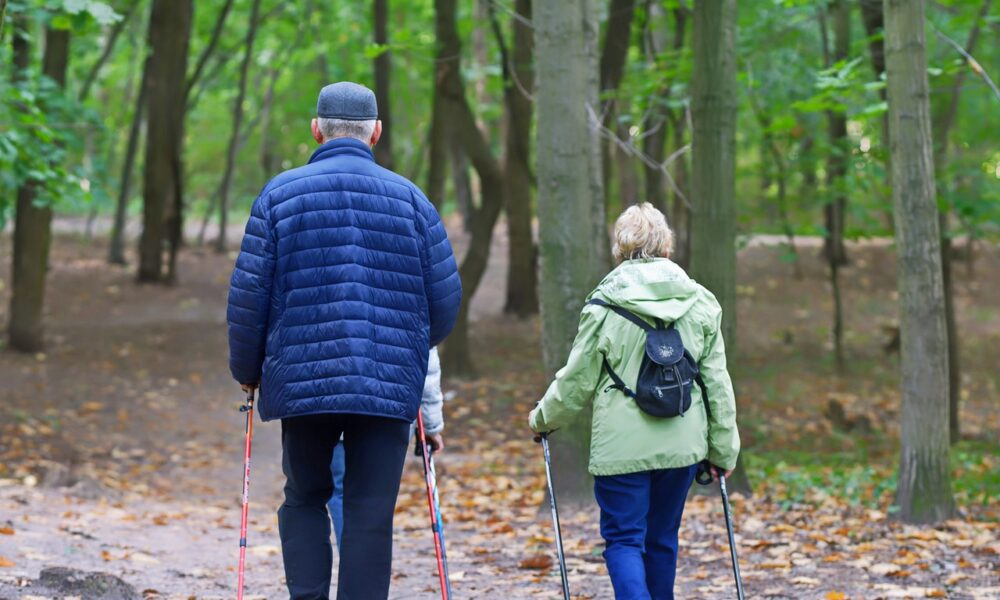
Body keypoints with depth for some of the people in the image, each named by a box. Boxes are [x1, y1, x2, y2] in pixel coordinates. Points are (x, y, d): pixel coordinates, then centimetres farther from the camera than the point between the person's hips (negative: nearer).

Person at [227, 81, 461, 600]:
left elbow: (247, 295, 0)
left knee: (304, 499, 17)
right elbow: (446, 298, 6)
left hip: (302, 380, 0)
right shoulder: (410, 198, 5)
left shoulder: (280, 195, 2)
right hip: (391, 384, 0)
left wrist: (247, 371, 15)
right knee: (371, 513, 3)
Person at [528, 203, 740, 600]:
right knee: (662, 538, 16)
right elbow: (717, 383, 6)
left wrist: (543, 419, 19)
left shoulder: (605, 306, -6)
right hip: (682, 444, 4)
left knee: (623, 539, 1)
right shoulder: (699, 303, 3)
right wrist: (723, 449, 13)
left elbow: (577, 381, 1)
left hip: (622, 445, -3)